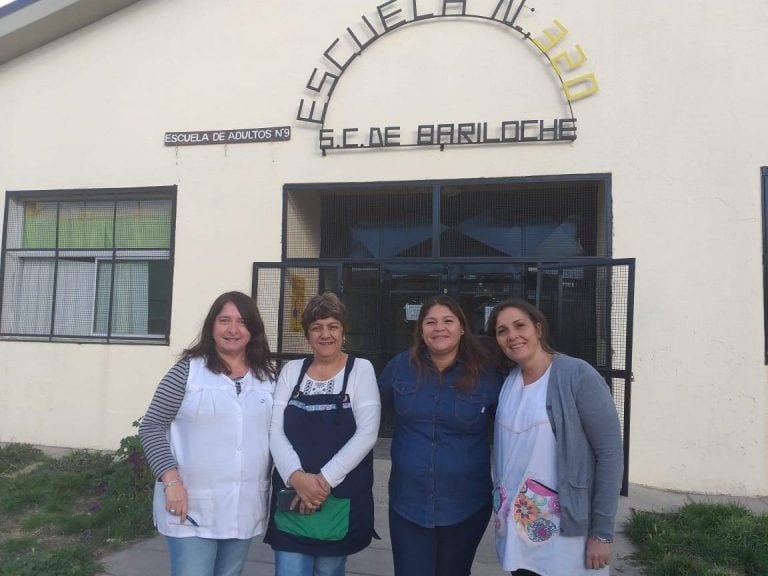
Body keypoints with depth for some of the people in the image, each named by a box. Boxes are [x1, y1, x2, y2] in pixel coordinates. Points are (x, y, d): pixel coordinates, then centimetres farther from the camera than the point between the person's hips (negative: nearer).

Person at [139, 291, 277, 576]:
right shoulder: (188, 369, -7)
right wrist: (171, 481, -15)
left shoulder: (268, 376, 5)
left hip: (245, 509, 4)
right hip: (192, 507, -4)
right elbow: (151, 427, -6)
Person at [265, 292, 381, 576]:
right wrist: (296, 477, -18)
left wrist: (325, 479, -17)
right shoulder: (291, 370, 4)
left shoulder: (361, 369, -3)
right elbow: (275, 431, -2)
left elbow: (367, 433, -11)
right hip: (292, 497, 1)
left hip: (341, 499, -1)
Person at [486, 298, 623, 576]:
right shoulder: (507, 381, 3)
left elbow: (610, 453, -14)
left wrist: (602, 532, -14)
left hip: (567, 530, -5)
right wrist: (501, 508, 11)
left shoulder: (578, 376, -15)